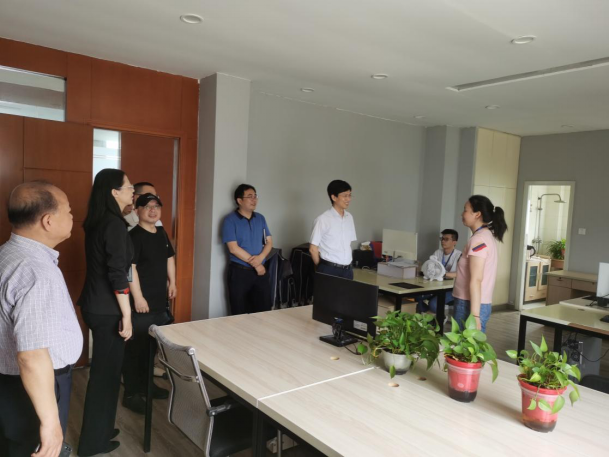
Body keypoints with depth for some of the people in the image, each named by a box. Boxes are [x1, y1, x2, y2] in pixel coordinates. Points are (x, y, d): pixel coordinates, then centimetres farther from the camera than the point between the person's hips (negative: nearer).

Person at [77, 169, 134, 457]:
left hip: (94, 304, 9)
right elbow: (117, 274, -23)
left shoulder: (97, 222, 9)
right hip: (107, 309, -9)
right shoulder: (115, 225, -19)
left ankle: (99, 428, 35)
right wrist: (126, 315, -18)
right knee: (106, 371, 4)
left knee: (102, 368, 20)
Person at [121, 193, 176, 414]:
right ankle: (131, 394, 11)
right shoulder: (134, 236, -14)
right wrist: (137, 297, -22)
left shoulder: (161, 233, 12)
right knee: (135, 348, 0)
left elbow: (170, 258, 23)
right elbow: (129, 268, -20)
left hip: (160, 301, 9)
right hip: (142, 302, -9)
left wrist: (172, 283, 18)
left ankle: (146, 383, 34)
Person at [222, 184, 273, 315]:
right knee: (240, 313, 6)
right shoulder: (230, 220, -7)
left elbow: (269, 242, 7)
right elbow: (233, 248, -14)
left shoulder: (260, 218, 9)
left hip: (261, 270, 5)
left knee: (264, 309, 9)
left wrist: (260, 257, -14)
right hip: (239, 271, -4)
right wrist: (255, 264, -13)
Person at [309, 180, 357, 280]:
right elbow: (313, 249, -8)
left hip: (347, 269, 5)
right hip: (329, 270, -5)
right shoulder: (323, 219, -11)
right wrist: (322, 268, 2)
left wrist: (348, 265, 11)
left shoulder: (349, 217, 8)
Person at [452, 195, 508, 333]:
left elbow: (475, 280, -20)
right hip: (479, 304, 9)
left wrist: (474, 315, -22)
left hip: (470, 306, -9)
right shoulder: (487, 236, 14)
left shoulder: (478, 240, -15)